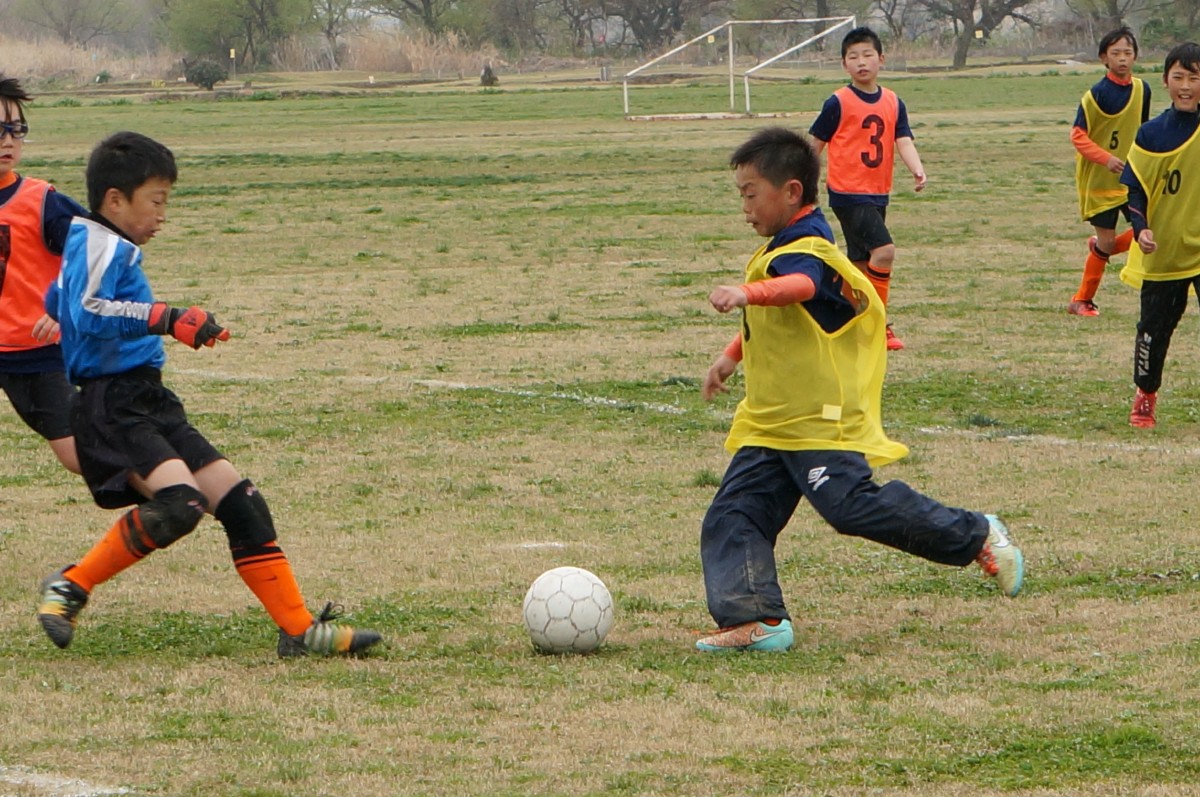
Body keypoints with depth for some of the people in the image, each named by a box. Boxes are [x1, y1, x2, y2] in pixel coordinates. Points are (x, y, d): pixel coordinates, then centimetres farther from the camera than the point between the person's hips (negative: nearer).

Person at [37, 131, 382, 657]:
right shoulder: (99, 246, -12)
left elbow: (55, 304, 35)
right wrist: (166, 318, -34)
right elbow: (89, 313, -30)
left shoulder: (105, 249, 19)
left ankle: (299, 629, 6)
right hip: (112, 410, -11)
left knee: (241, 502, 5)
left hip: (149, 404, 11)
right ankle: (71, 587, -13)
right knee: (180, 502, -29)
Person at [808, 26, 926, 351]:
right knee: (884, 250, -20)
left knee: (862, 263, 13)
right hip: (848, 193, -6)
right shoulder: (839, 103, -8)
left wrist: (917, 169, -22)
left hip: (878, 194, 7)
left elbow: (903, 141, -3)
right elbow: (814, 145, -1)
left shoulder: (893, 103, 7)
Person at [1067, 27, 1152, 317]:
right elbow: (1078, 136, -16)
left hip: (1131, 178, 5)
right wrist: (1106, 158, -27)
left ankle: (1101, 248, 21)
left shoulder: (1141, 89, 2)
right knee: (1106, 240, -2)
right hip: (1099, 181, -5)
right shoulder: (1096, 94, -15)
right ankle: (1082, 300, 14)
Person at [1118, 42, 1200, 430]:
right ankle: (1144, 398, 29)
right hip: (1162, 251, 2)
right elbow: (1133, 187, 1)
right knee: (1155, 327, 10)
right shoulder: (1151, 134, -1)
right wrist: (1141, 227, -14)